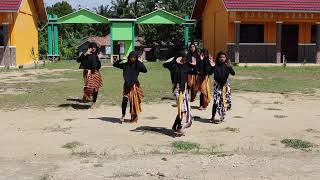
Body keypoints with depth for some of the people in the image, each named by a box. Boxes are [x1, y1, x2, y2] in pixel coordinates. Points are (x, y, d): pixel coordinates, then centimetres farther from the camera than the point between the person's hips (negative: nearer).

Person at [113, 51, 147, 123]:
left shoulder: (138, 65, -3)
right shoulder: (125, 65, 3)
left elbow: (145, 70, -17)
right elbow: (115, 64, 6)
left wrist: (141, 62, -23)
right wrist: (121, 59, -6)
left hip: (135, 85, -1)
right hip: (127, 85, 1)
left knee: (134, 101, 3)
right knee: (125, 100, -12)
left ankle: (133, 117, 15)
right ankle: (123, 115, 0)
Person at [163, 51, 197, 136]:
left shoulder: (186, 66, 7)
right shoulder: (174, 65, -9)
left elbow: (194, 72, 19)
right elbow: (165, 65, -28)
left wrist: (194, 65, 3)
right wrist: (175, 61, -31)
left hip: (184, 88, 7)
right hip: (177, 88, -7)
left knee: (187, 108, 8)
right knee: (182, 108, -12)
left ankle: (176, 126, 21)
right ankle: (178, 128, 0)